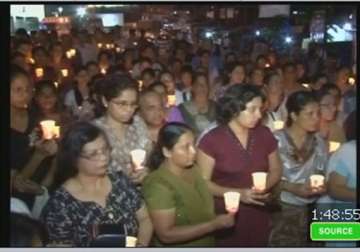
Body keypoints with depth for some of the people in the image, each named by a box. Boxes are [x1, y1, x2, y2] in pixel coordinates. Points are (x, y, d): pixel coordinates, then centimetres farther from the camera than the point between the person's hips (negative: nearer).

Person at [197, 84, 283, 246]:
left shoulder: (264, 134, 0)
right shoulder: (212, 140, -13)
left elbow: (276, 170, 11)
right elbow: (202, 182, -11)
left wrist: (264, 186, -10)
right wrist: (238, 193, -21)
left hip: (258, 216, 4)